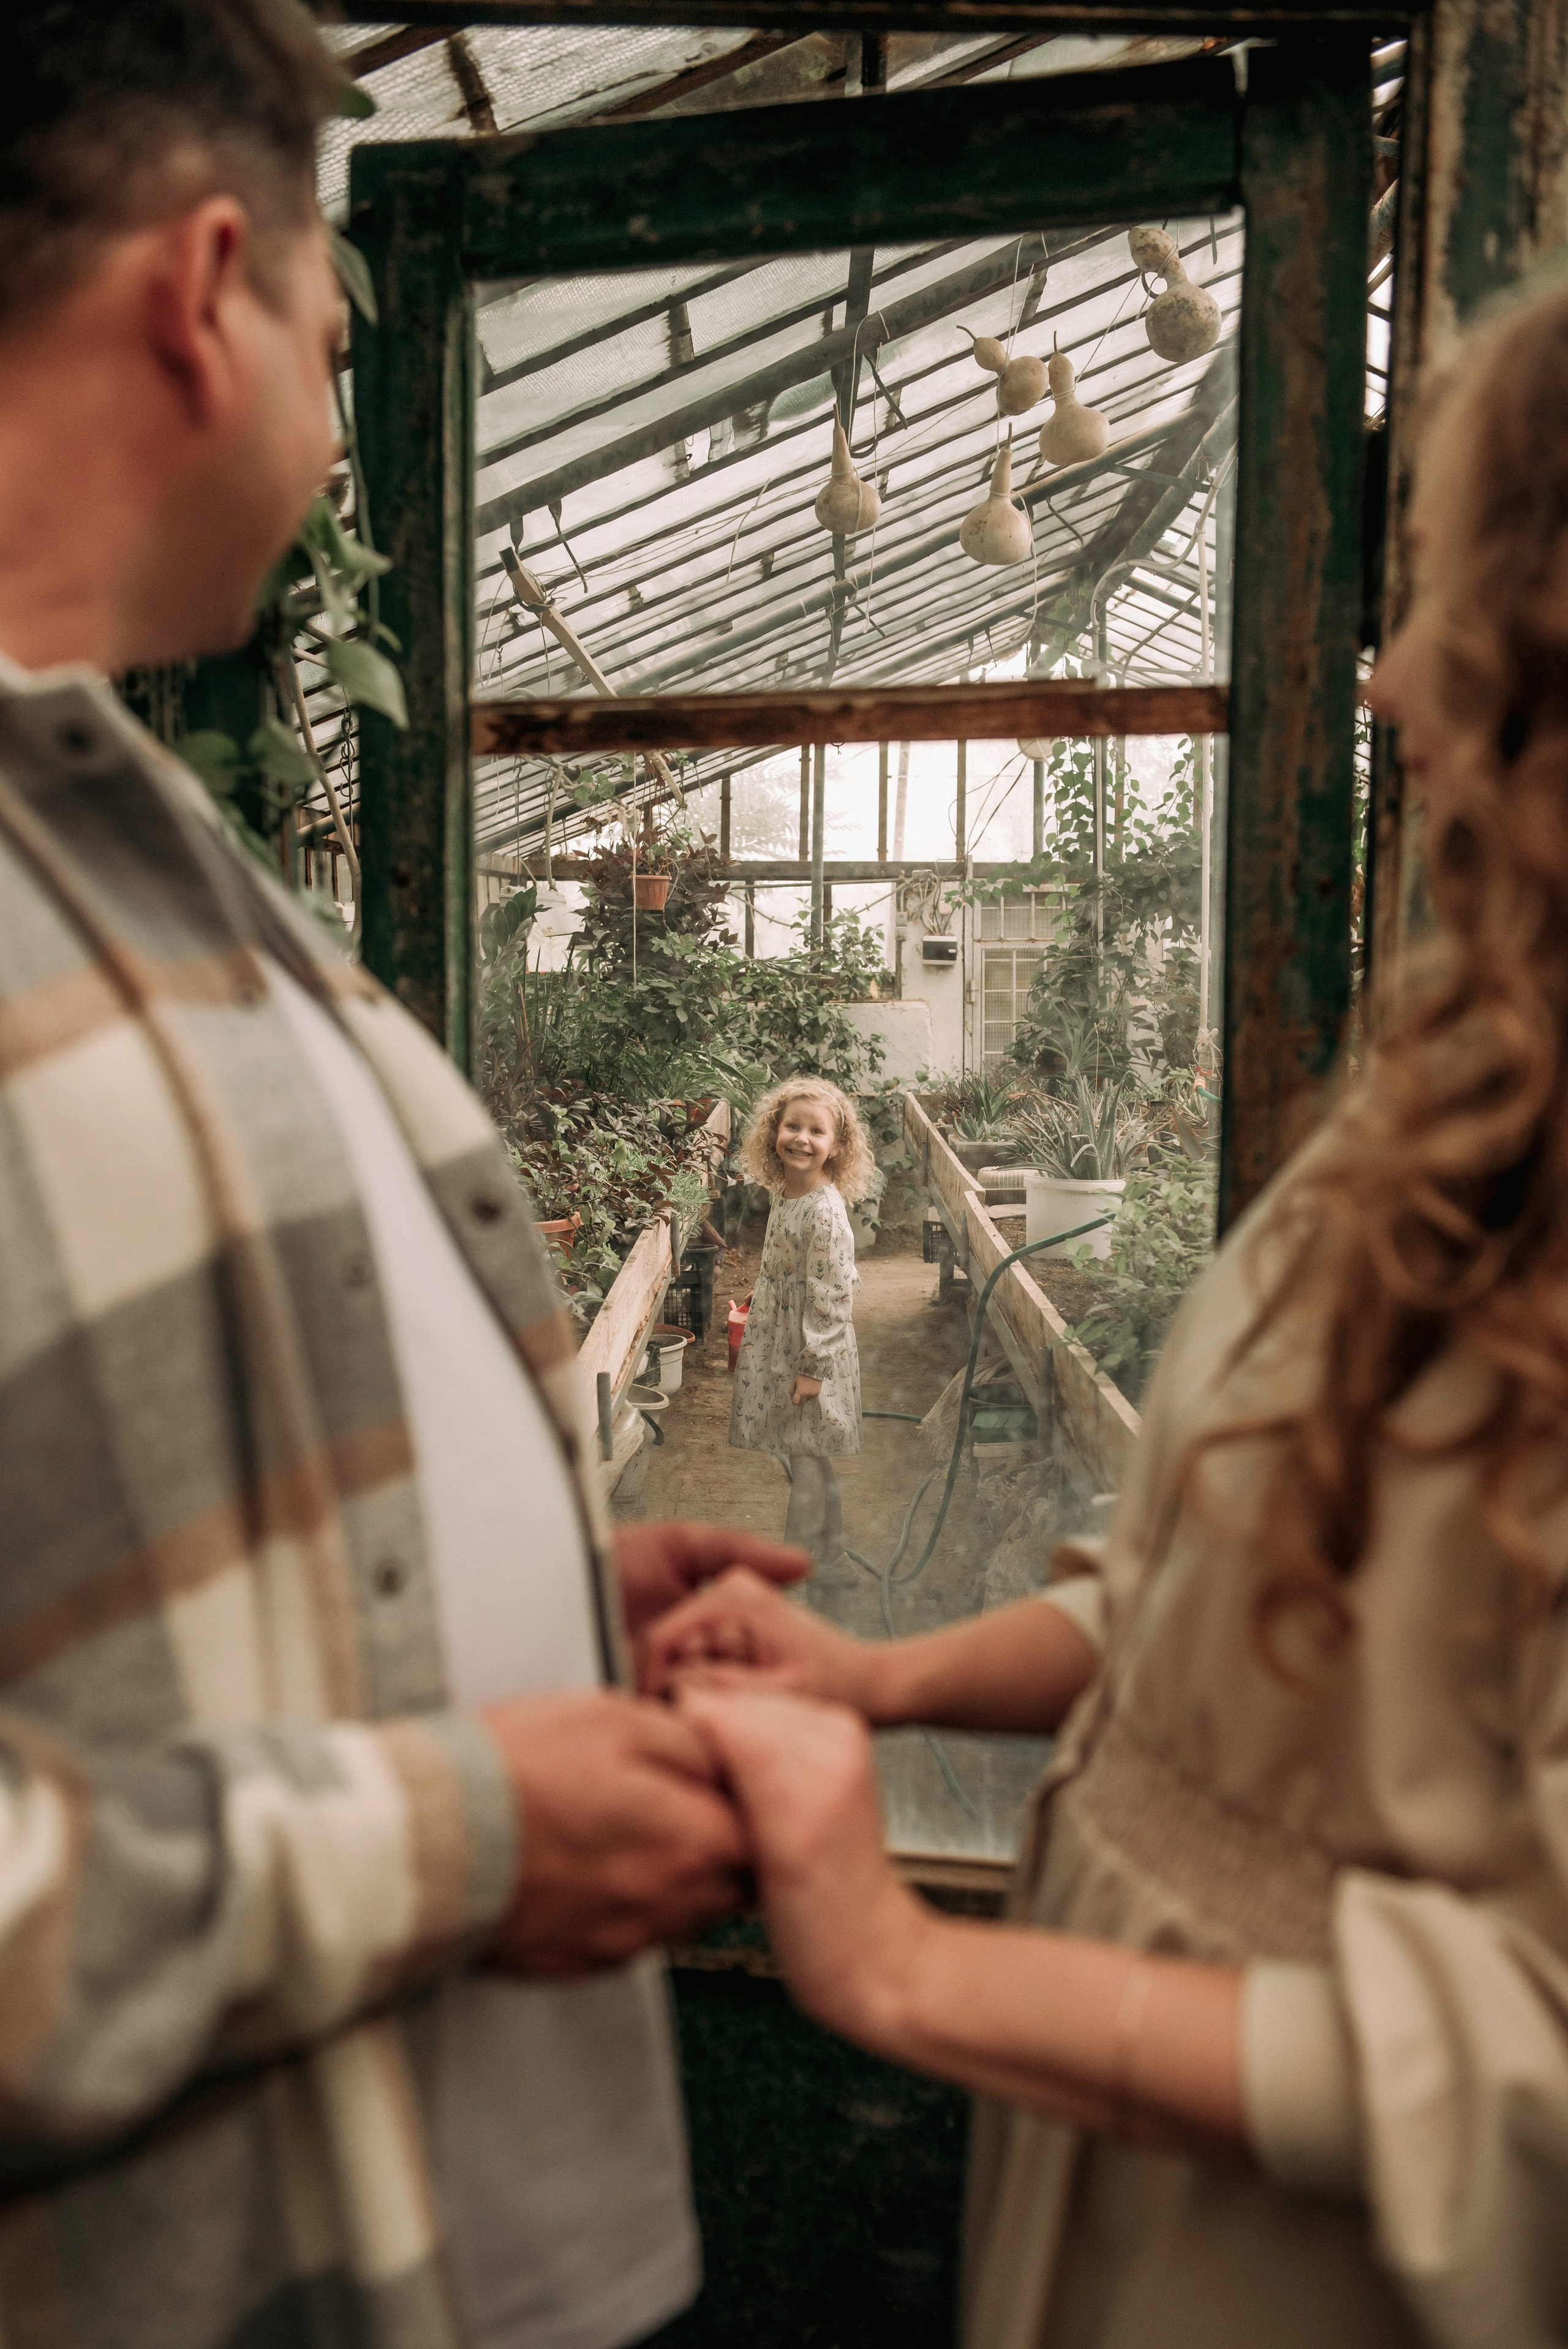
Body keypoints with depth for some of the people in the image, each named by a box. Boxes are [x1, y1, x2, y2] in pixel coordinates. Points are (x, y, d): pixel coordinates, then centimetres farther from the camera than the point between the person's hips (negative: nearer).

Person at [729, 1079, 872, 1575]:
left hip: (812, 1354, -8)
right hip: (778, 1345, 9)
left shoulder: (825, 1213, -23)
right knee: (806, 1460, 19)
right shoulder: (784, 1195, 4)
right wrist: (754, 1326, 20)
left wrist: (814, 1367, -19)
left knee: (806, 1463, 4)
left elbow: (831, 1297, -22)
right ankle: (827, 1547, 34)